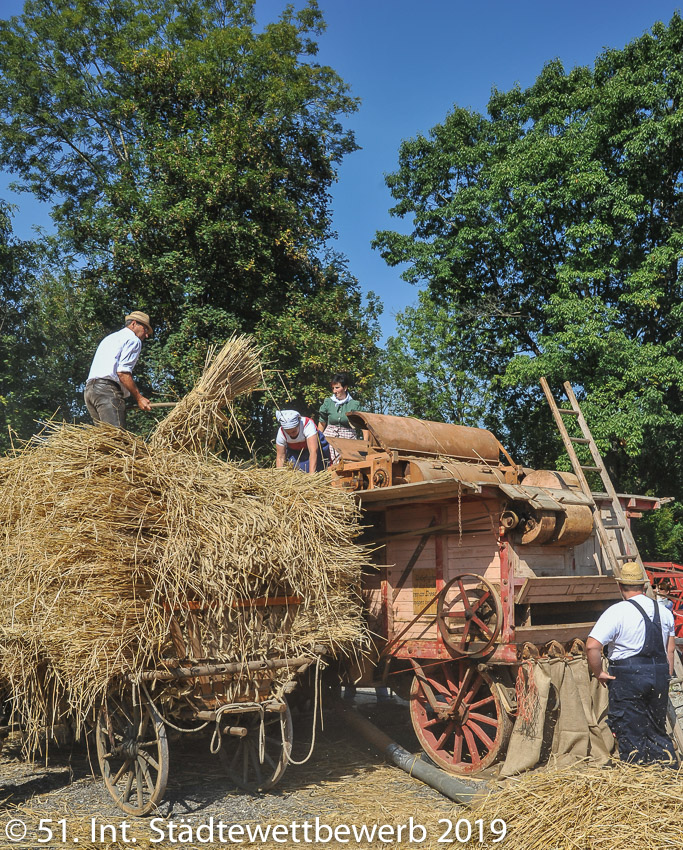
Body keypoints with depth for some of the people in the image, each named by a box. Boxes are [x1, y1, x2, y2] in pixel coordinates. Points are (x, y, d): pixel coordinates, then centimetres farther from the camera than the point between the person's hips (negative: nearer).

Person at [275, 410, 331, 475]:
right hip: (295, 452, 2)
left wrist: (311, 474, -48)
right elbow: (280, 457, -16)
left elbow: (313, 451, -42)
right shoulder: (281, 432, -24)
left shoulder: (308, 424, -36)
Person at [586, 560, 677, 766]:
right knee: (657, 730, 20)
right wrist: (666, 678, 21)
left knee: (630, 734, 7)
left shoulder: (617, 612, -13)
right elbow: (670, 649, 14)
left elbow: (592, 646, -20)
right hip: (659, 675, 6)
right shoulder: (664, 612, 8)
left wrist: (599, 673, -8)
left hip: (628, 677, -5)